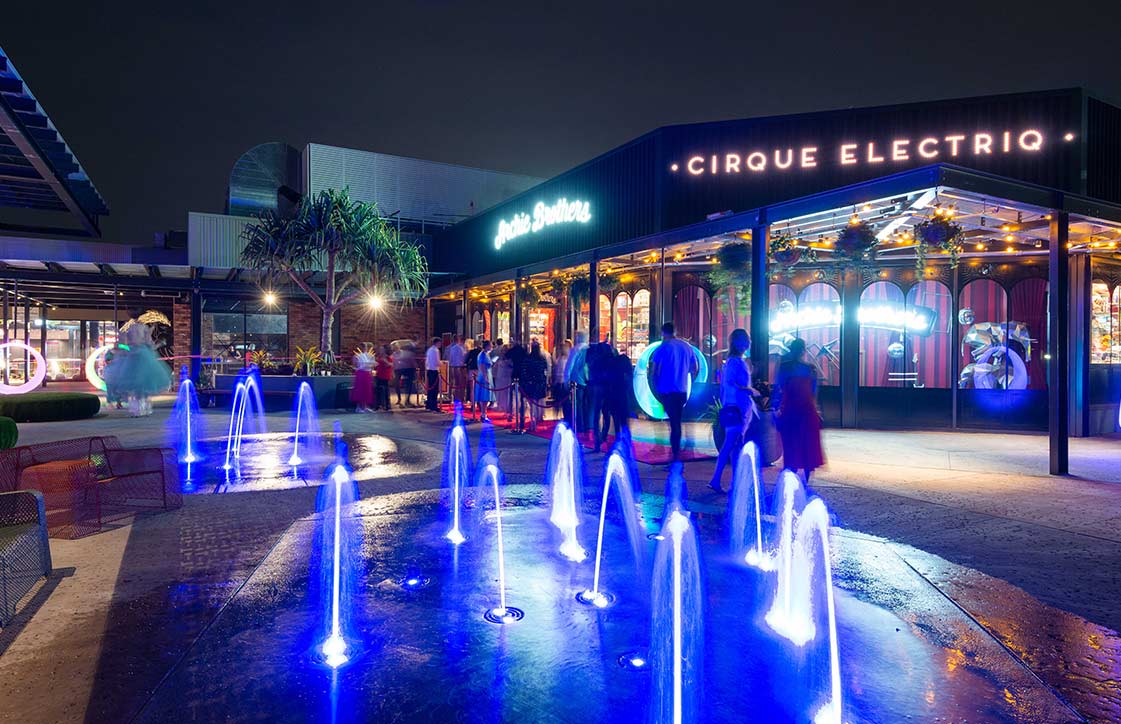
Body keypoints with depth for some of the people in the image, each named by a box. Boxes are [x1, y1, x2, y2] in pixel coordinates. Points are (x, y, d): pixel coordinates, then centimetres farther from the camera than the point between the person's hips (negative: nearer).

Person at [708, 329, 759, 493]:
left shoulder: (740, 361, 16)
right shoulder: (734, 362, -15)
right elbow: (730, 384, -24)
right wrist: (750, 390, -20)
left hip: (743, 409, 10)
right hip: (736, 409, -10)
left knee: (737, 445, 12)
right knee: (730, 445, -8)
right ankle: (716, 480, -6)